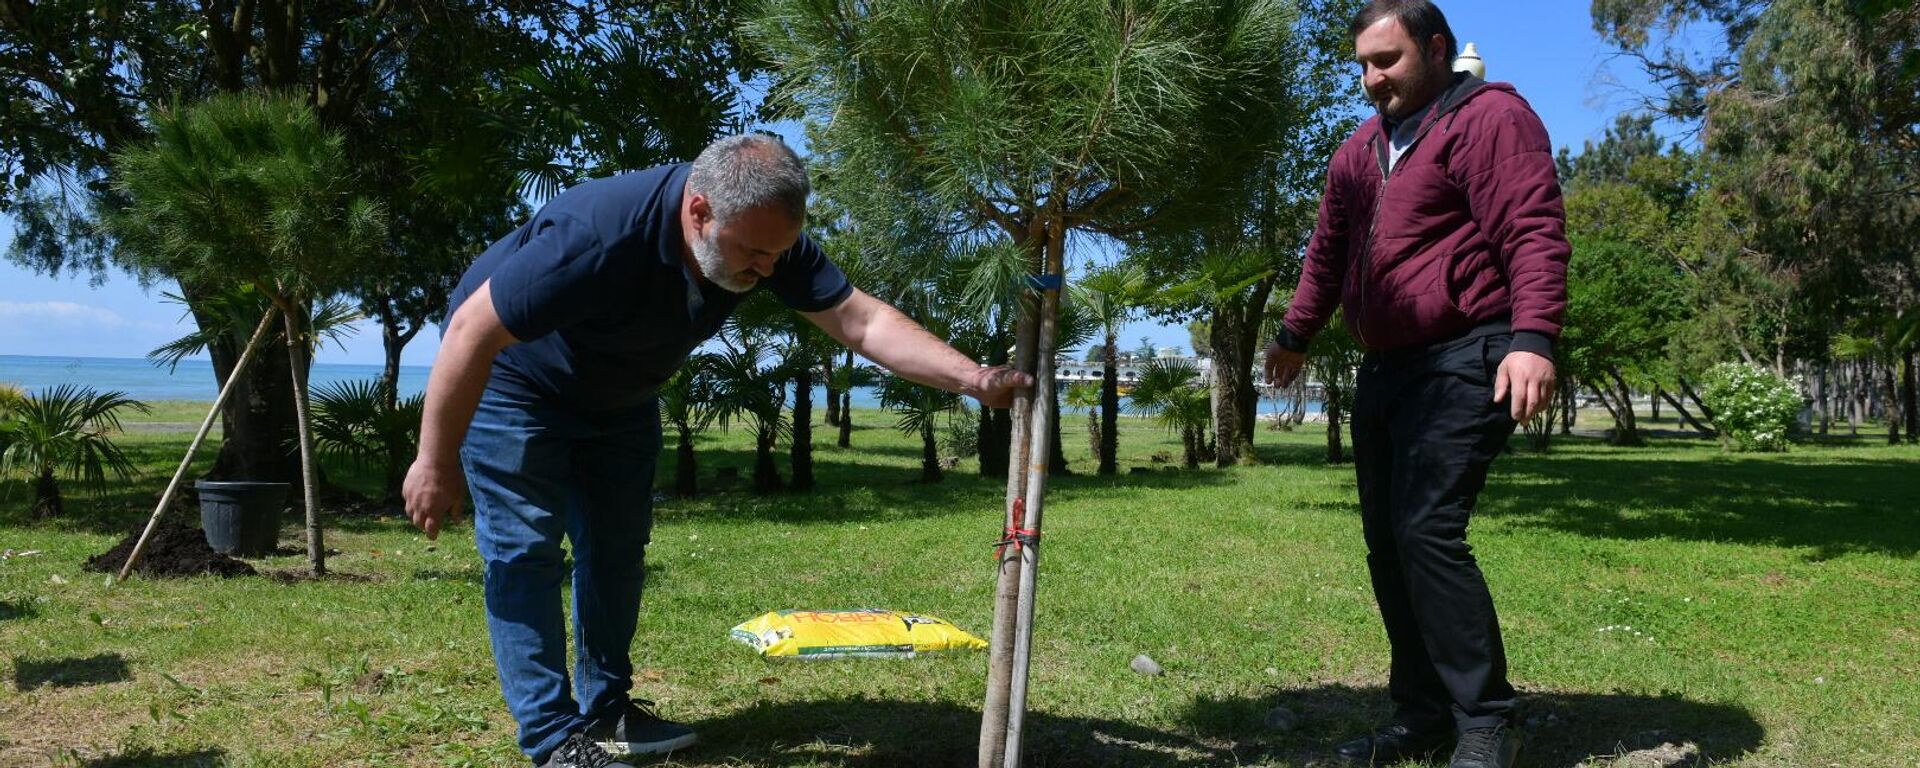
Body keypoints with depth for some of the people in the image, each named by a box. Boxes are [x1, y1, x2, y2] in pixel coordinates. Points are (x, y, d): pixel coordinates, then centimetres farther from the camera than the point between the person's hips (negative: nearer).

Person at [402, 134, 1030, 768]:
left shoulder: (765, 234, -22)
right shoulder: (600, 236, -41)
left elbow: (860, 319, -22)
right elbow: (473, 330, -34)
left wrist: (971, 377, -35)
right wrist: (437, 463, -26)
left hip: (617, 396, 7)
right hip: (513, 383, -6)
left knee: (617, 548, 9)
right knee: (525, 551, -10)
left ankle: (606, 710, 21)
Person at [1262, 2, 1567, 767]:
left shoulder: (1490, 117, -7)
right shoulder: (1361, 147, 19)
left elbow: (1534, 233, -19)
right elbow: (1327, 250, 28)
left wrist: (1533, 338, -30)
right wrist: (1295, 334, 31)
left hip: (1463, 363, -9)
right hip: (1384, 368, 9)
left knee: (1427, 531, -18)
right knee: (1387, 540, 7)